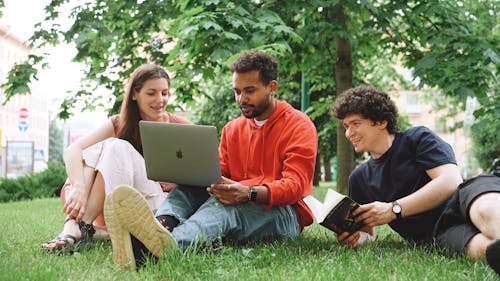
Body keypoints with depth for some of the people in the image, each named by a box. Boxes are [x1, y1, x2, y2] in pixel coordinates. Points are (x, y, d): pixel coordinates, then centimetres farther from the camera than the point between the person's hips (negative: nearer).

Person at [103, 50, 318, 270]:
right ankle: (157, 230, -56)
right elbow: (217, 175, 11)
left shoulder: (299, 126, 0)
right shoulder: (232, 129, 21)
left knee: (223, 204, -36)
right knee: (187, 188, -20)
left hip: (282, 213, -6)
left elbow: (295, 185, -13)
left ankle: (170, 245, -69)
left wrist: (249, 193, -33)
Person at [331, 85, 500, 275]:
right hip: (436, 235, 2)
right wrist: (357, 236, -1)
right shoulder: (359, 178, 24)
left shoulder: (417, 138, 10)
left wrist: (394, 210, -8)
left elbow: (451, 182, -5)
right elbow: (367, 229, 26)